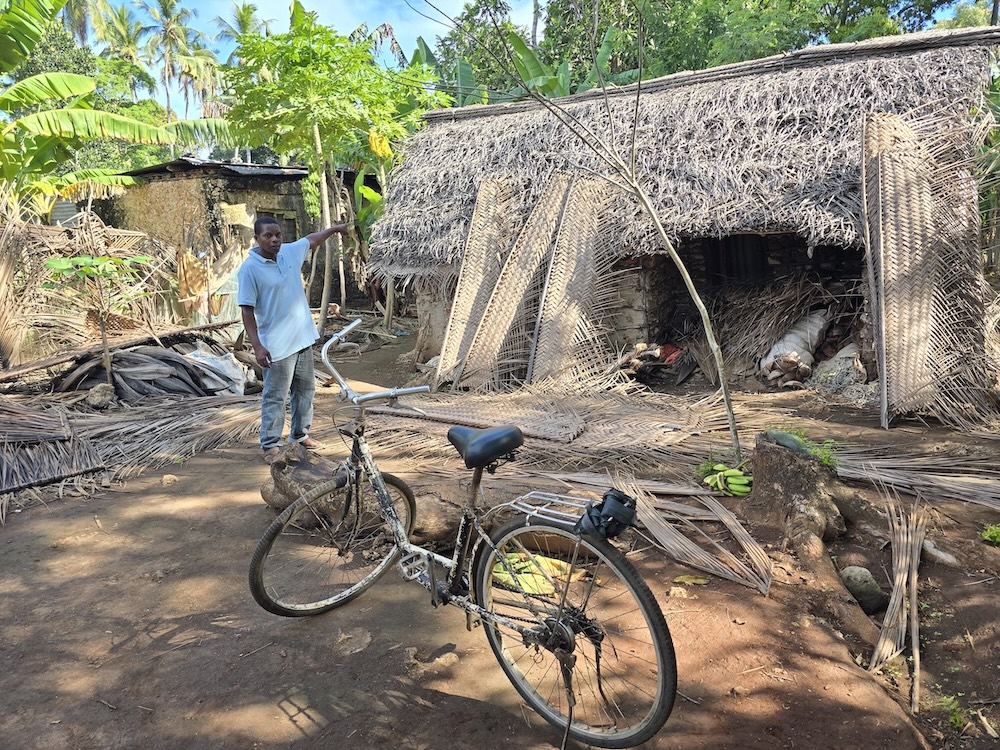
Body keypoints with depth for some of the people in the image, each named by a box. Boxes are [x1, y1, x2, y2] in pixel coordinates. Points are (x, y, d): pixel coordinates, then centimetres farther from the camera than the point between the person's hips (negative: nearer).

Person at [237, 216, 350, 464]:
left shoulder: (290, 251, 2)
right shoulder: (250, 268, -15)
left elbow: (311, 239, 24)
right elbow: (247, 310, -16)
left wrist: (335, 228, 33)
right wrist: (257, 346, -21)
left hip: (303, 338, 7)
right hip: (277, 345, -7)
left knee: (306, 389, 17)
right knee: (275, 397, 1)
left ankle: (300, 434, 32)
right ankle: (270, 444, 13)